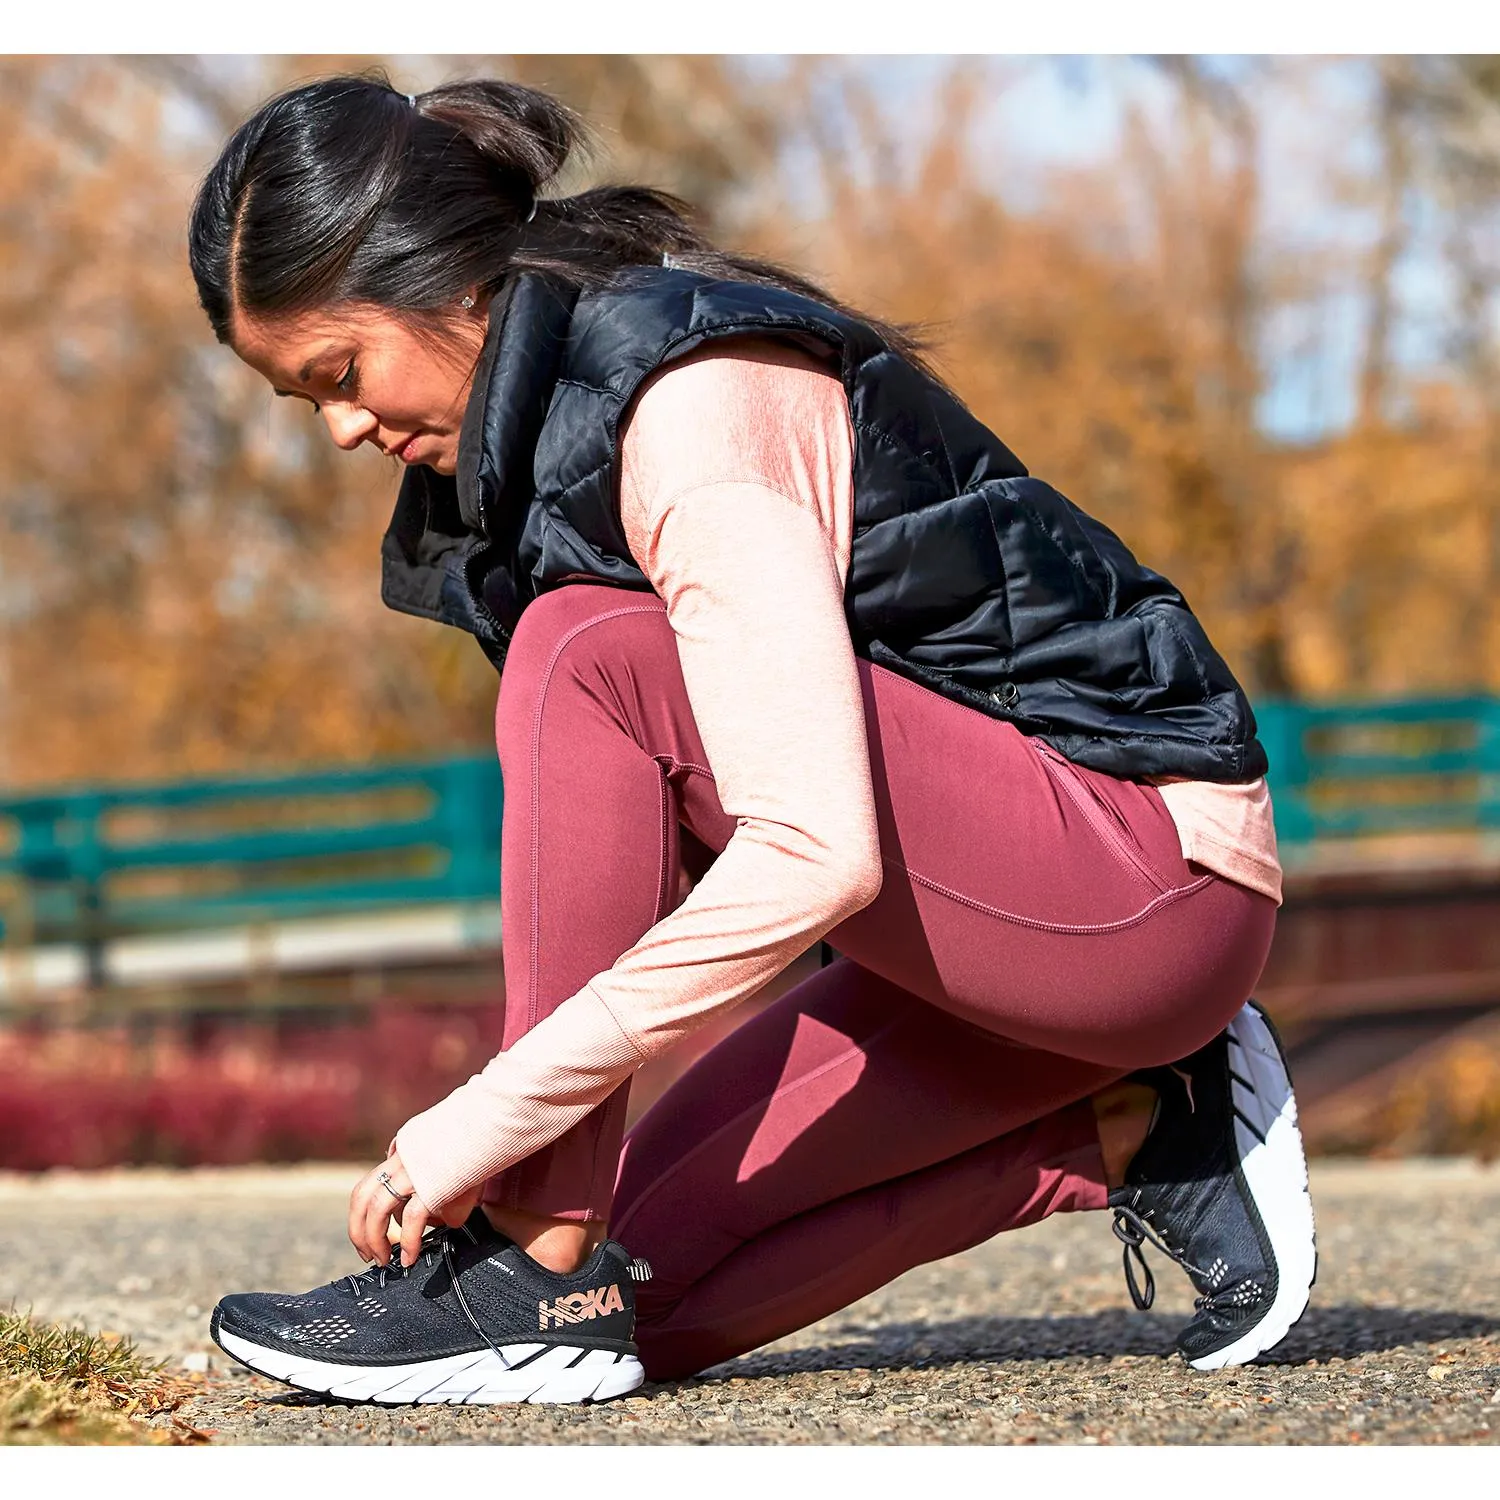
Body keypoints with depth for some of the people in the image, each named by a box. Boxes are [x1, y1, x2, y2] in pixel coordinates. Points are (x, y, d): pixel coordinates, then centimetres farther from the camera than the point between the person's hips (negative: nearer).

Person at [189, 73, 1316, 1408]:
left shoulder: (697, 400, -21)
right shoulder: (549, 408, 9)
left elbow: (815, 855, -31)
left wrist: (499, 1108, -30)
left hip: (1157, 868, -10)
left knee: (594, 658, -26)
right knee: (632, 1294, 1)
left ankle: (536, 1290, -21)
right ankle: (1130, 1136, 7)